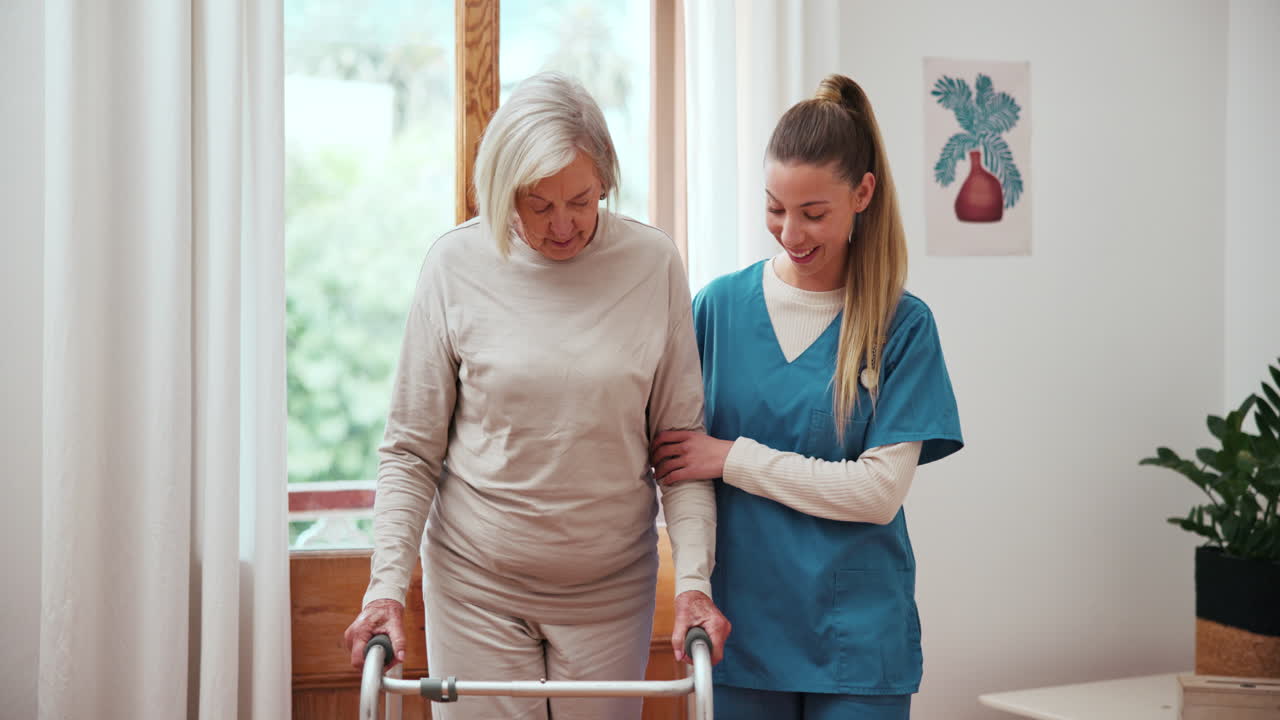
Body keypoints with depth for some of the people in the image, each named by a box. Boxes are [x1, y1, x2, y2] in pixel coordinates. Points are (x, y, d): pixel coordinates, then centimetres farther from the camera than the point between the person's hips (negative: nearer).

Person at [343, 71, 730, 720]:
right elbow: (410, 450, -1)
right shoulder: (457, 264, -6)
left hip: (611, 586, 1)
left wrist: (693, 580, -9)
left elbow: (682, 441, 0)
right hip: (477, 580, -1)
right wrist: (387, 585, -10)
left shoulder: (653, 264, -4)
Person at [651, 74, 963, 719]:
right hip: (739, 626, 1)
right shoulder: (720, 305, 1)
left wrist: (733, 458, -12)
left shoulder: (902, 326, -3)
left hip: (858, 637, -1)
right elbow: (673, 461, 3)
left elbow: (879, 490, -10)